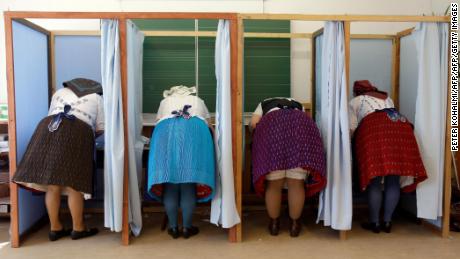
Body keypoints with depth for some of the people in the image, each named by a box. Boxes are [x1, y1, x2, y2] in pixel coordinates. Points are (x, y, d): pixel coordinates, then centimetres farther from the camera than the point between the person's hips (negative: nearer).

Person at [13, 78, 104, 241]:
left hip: (49, 128, 4)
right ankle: (78, 228, 13)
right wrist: (90, 136, 38)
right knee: (74, 185, 2)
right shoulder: (96, 97, 24)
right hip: (77, 132, -3)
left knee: (52, 185, 7)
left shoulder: (60, 92, 32)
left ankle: (55, 228, 17)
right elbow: (100, 128, 19)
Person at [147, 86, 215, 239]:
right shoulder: (197, 100, 33)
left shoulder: (165, 101, 34)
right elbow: (208, 124, 39)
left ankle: (173, 228, 5)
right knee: (189, 184, 0)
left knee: (169, 184, 2)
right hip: (194, 131, 0)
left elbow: (159, 122, 36)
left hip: (166, 131, 1)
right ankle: (187, 228, 3)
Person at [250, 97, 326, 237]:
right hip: (300, 125, 1)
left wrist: (257, 137, 37)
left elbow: (254, 123, 18)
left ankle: (274, 223, 18)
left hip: (272, 126, -1)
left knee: (274, 183, 6)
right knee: (296, 183, 7)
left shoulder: (264, 104, 37)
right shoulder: (298, 105, 43)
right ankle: (294, 224, 17)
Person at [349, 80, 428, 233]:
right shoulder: (387, 98, 36)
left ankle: (374, 222, 5)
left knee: (374, 181, 0)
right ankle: (387, 222, 11)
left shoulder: (355, 102, 21)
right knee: (394, 181, 6)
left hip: (373, 129, -4)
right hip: (400, 128, 4)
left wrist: (353, 144, 25)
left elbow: (351, 129, 10)